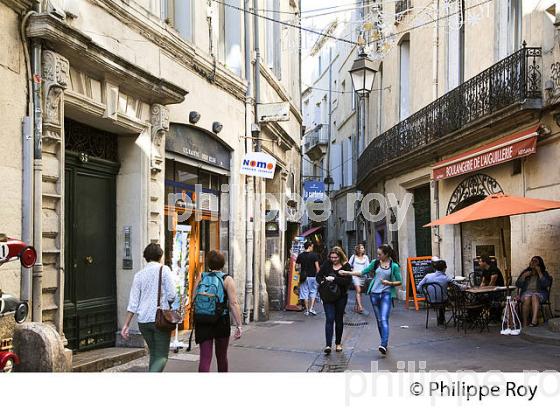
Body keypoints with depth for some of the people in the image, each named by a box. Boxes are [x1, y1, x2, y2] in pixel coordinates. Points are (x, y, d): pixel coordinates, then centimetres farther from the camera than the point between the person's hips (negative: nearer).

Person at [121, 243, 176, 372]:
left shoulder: (139, 274, 8)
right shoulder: (164, 270, -4)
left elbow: (133, 302, 5)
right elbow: (171, 295, -9)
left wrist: (126, 324, 7)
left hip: (143, 320, 5)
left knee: (153, 353, 20)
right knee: (162, 356, -2)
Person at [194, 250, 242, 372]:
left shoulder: (200, 277, 3)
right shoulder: (227, 280, -4)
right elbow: (233, 304, -11)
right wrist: (239, 325, -10)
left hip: (202, 321, 1)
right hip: (222, 321, -1)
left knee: (205, 357, -1)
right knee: (222, 356, 18)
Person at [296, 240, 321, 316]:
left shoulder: (300, 256, 1)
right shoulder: (314, 255, -7)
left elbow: (299, 267, 2)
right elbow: (317, 267, -8)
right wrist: (317, 275, 4)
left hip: (304, 276, 2)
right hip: (312, 276, -2)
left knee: (305, 293, 7)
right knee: (313, 292, 11)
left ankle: (307, 310, 9)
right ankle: (311, 308, 0)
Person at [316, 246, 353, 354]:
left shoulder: (346, 266, -4)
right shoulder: (327, 264, 2)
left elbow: (348, 281, -16)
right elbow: (319, 276, 7)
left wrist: (334, 279, -22)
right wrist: (323, 282, -14)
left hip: (341, 297, 0)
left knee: (339, 320, 11)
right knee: (329, 319, -9)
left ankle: (338, 343, 27)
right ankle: (328, 345, -13)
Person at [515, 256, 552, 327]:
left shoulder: (544, 273, 11)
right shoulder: (525, 272, 16)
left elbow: (546, 284, -8)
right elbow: (518, 285, 9)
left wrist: (539, 273, -10)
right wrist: (524, 276, -5)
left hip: (539, 293, -1)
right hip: (526, 292, 2)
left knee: (534, 296, -37)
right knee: (526, 298, -34)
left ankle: (534, 320, -54)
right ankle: (524, 323, -35)